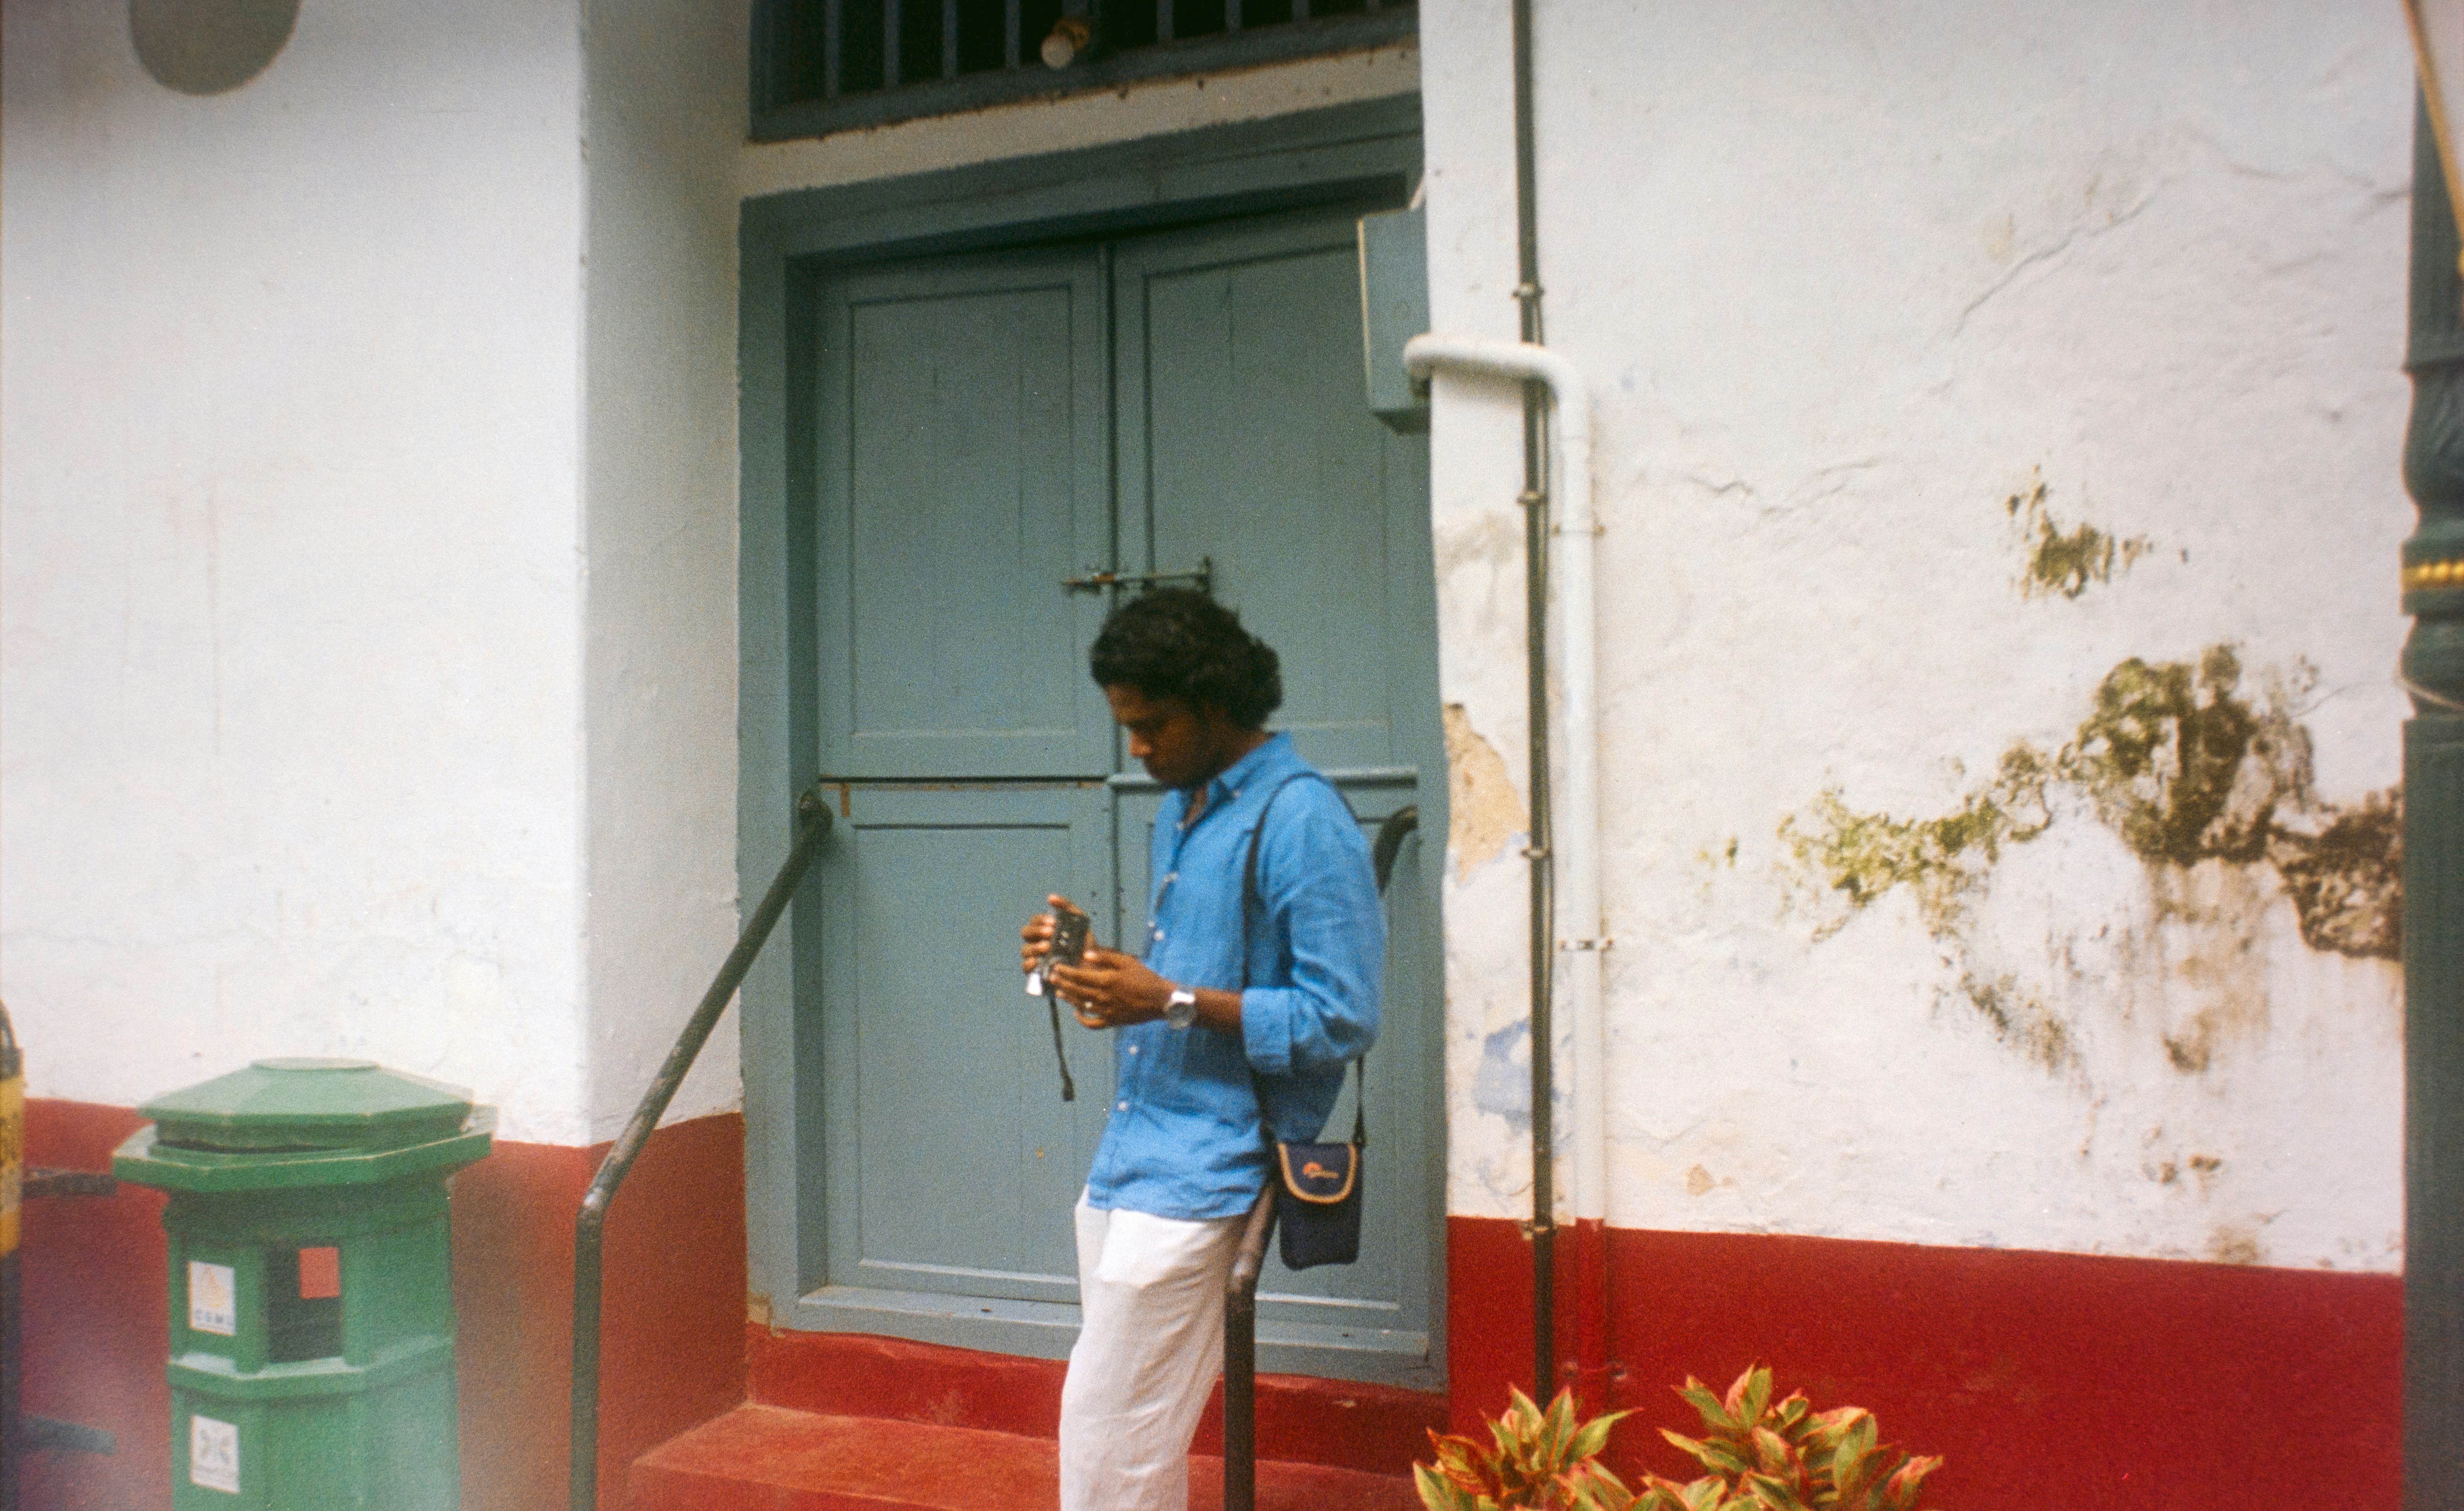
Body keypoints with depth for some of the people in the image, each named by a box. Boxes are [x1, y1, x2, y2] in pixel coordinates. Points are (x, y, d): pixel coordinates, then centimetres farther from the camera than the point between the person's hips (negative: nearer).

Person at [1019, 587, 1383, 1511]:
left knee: (1105, 1430, -5)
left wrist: (1170, 1002, -22)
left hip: (1200, 1172, -9)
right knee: (1139, 1435, 15)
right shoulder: (1180, 811, 16)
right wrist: (1099, 967, 4)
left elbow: (1341, 1020, -17)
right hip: (1129, 1157, 9)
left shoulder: (1302, 821, -13)